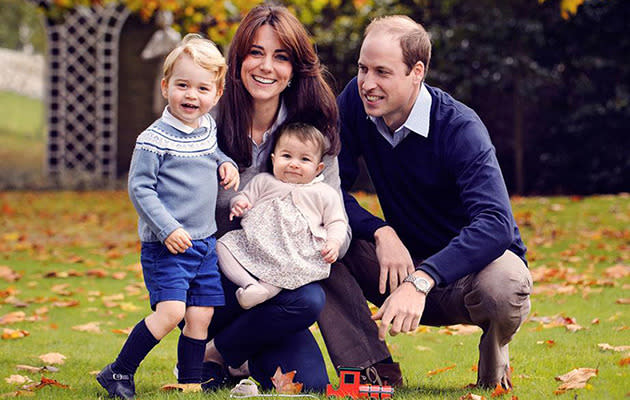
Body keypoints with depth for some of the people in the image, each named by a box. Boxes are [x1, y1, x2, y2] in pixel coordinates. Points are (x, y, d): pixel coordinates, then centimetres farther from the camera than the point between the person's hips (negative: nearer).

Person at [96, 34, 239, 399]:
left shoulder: (208, 128, 8)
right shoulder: (155, 140, -13)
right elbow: (139, 188, -13)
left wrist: (225, 163, 9)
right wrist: (168, 230, -20)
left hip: (205, 243, 7)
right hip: (166, 245, -7)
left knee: (201, 315, 5)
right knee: (170, 311, -18)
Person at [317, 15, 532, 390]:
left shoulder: (460, 128, -24)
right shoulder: (356, 101, -9)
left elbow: (495, 224, -37)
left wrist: (420, 281, -50)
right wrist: (381, 232, -27)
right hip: (405, 260, 4)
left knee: (502, 288, -39)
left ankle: (494, 361, -2)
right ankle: (374, 370, -14)